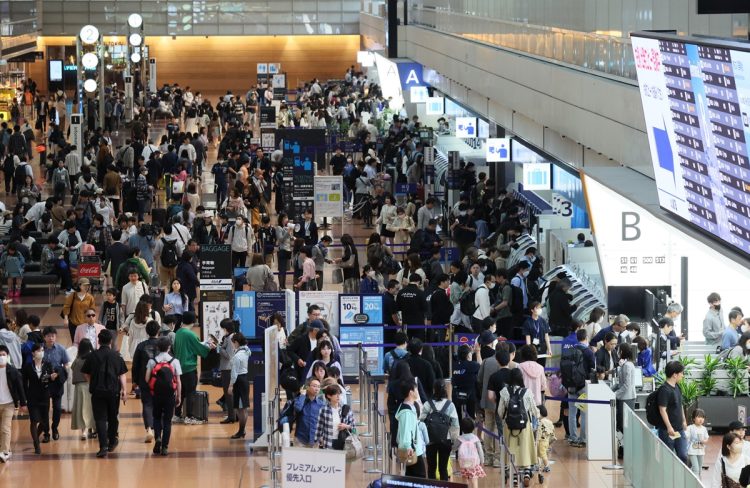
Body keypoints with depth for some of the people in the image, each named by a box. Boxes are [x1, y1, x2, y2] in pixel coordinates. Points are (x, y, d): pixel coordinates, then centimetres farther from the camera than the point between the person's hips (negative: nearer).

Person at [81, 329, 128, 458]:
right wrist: (123, 390, 3)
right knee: (113, 418, 19)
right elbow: (122, 374, -1)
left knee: (100, 419, -2)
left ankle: (103, 446, -16)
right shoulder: (116, 356, -1)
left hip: (97, 391, -1)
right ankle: (112, 443, 34)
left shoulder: (92, 356, -3)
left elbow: (86, 374, 6)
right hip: (114, 391, 1)